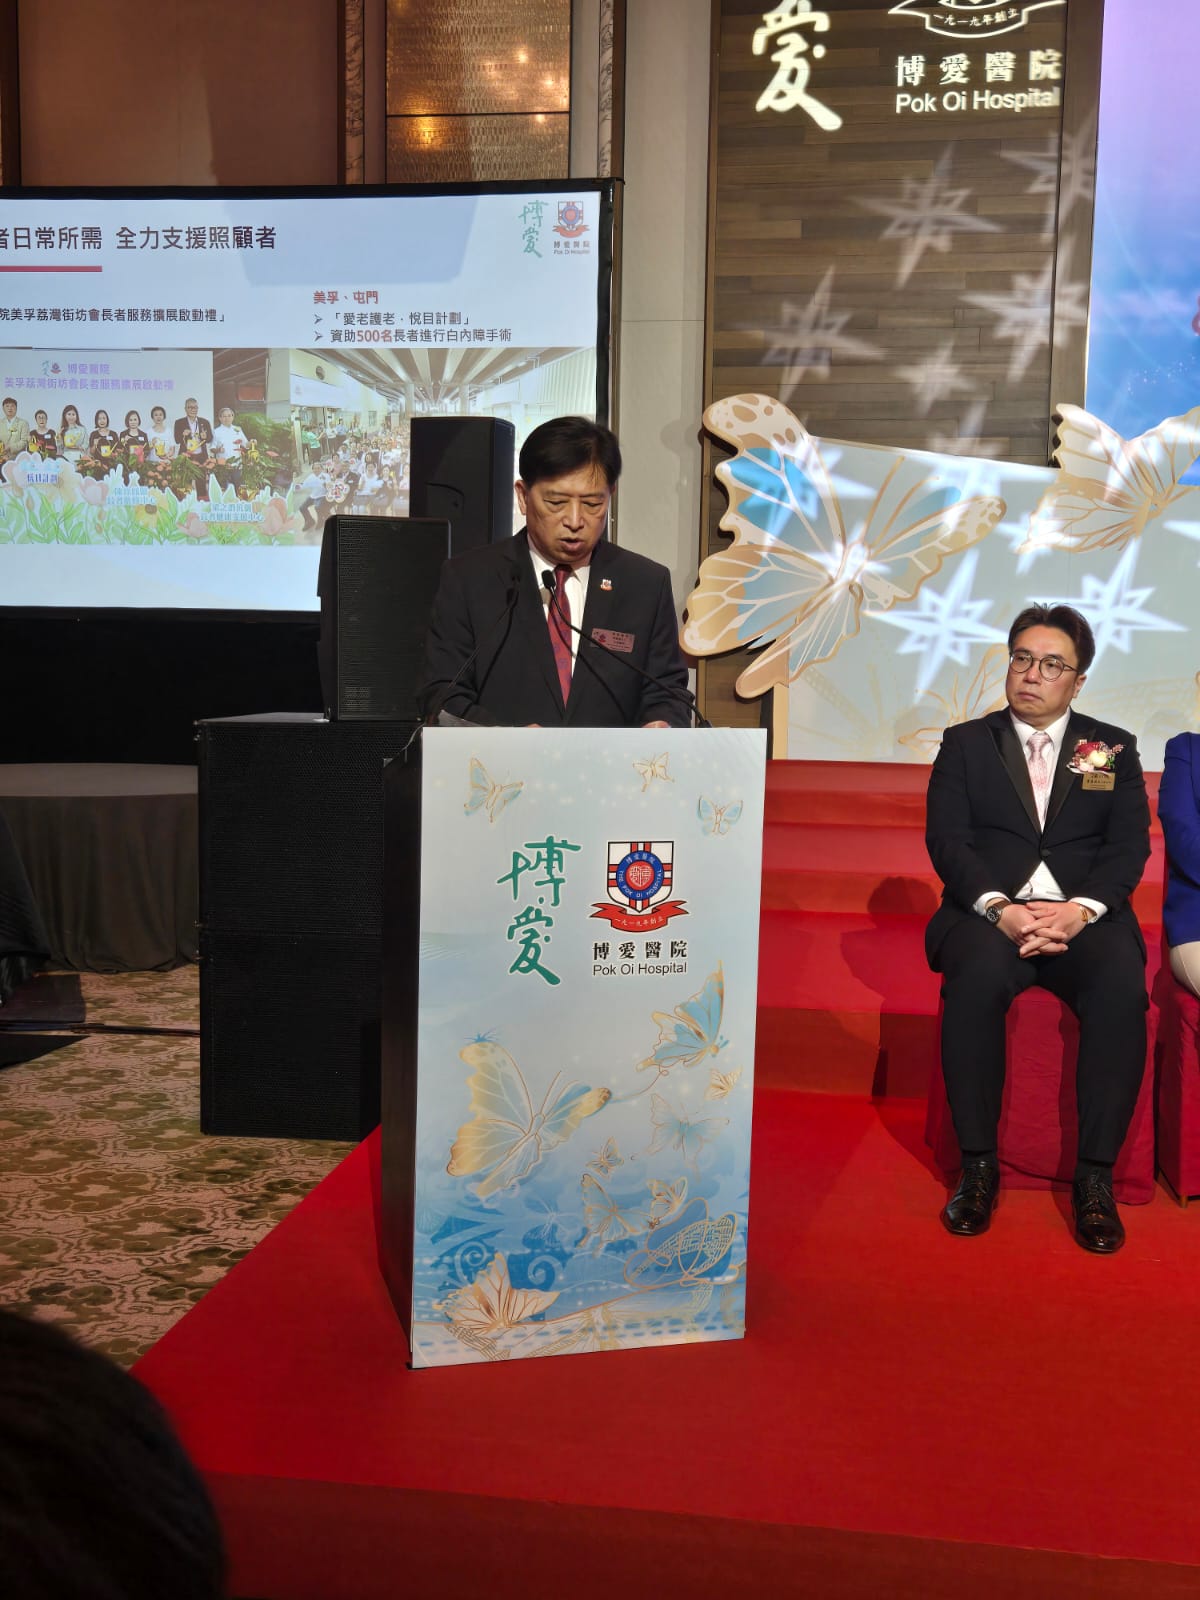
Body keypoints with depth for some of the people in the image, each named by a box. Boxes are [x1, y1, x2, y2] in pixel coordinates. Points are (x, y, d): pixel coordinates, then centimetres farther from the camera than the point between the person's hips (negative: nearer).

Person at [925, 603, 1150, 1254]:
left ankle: (1095, 1176, -21)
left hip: (1085, 916, 1)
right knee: (978, 975, -35)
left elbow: (1129, 848, 5)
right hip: (989, 912, -1)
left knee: (1123, 984, -33)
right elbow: (946, 840, 2)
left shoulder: (1114, 748, 16)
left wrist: (1080, 910, -15)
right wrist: (999, 909, -16)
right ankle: (978, 1167, -22)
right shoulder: (966, 743, 14)